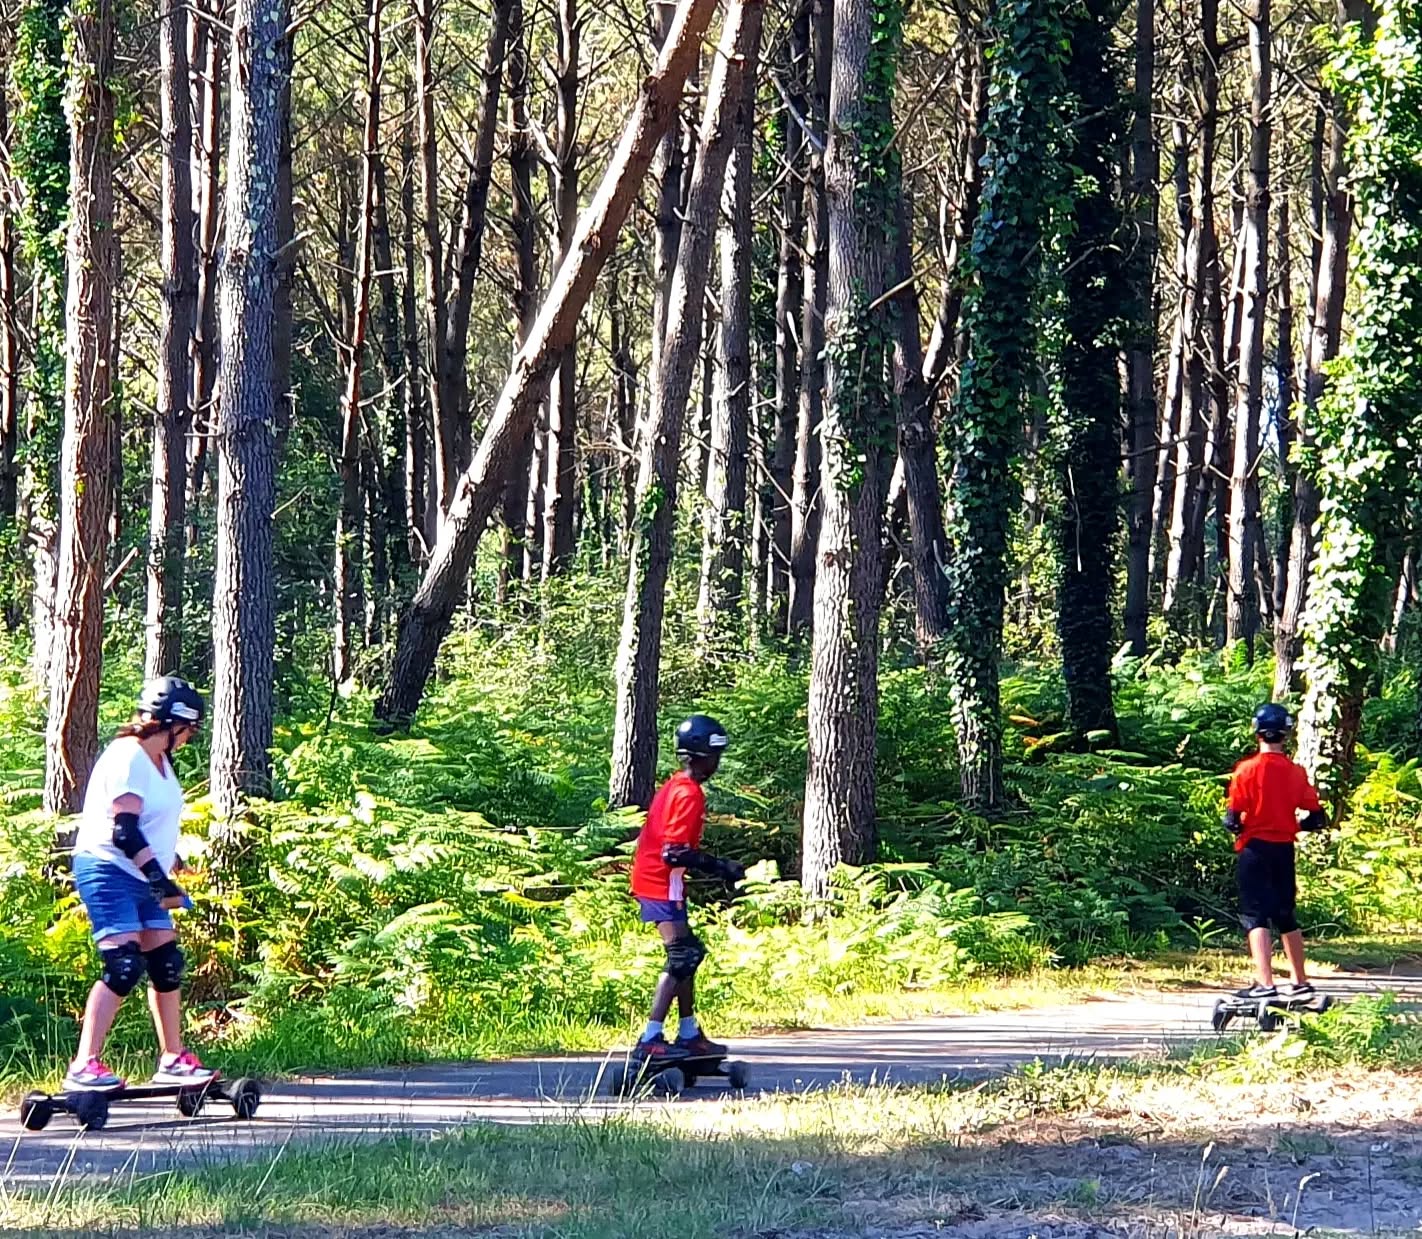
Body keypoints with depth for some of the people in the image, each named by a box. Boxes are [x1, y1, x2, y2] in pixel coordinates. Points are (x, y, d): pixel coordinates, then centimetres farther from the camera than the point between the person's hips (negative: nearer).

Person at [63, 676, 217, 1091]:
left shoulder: (159, 760, 13)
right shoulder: (127, 758, -18)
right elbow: (124, 831, -25)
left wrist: (171, 865, 25)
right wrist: (163, 882, -27)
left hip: (141, 878, 10)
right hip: (108, 872, -10)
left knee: (166, 966, 10)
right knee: (124, 968, -20)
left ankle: (173, 1059, 20)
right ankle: (84, 1066, -22)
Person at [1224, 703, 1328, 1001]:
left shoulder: (1247, 769, -12)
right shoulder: (1296, 773, 0)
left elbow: (1233, 818, -14)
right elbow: (1317, 818, 1)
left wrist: (1235, 826, 8)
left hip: (1255, 849, -4)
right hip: (1284, 850, 4)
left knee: (1255, 917, -4)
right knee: (1286, 917, 17)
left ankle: (1265, 983, -16)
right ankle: (1301, 982, 23)